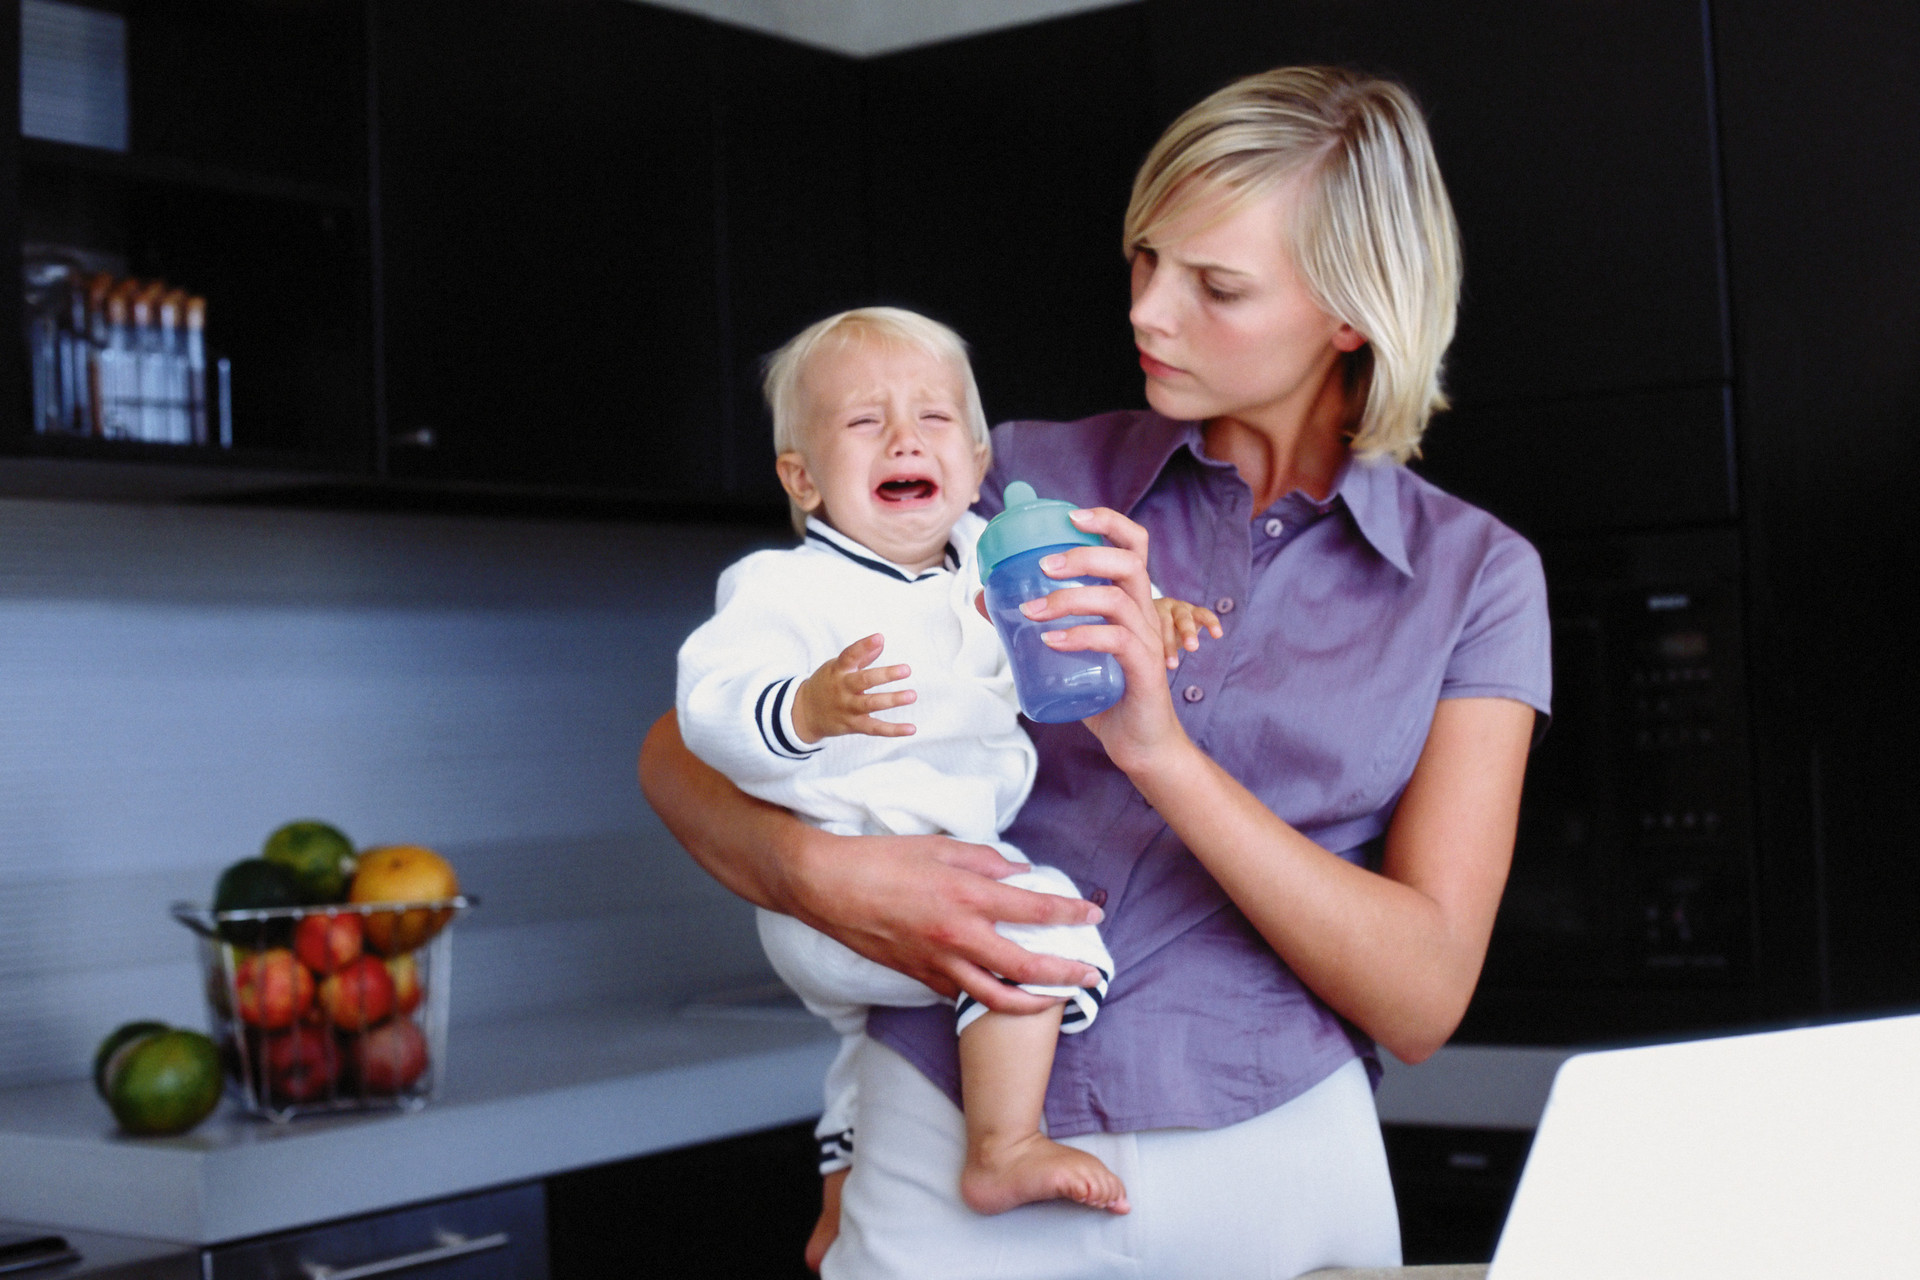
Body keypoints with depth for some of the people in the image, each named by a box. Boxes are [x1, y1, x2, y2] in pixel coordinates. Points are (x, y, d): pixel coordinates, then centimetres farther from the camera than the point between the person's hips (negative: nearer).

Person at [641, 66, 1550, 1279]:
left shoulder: (1476, 575, 0)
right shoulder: (1031, 476, 1)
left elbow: (1423, 997, -9)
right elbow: (683, 745, 3)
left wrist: (1163, 753, -21)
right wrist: (820, 875, -18)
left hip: (1264, 1168, 0)